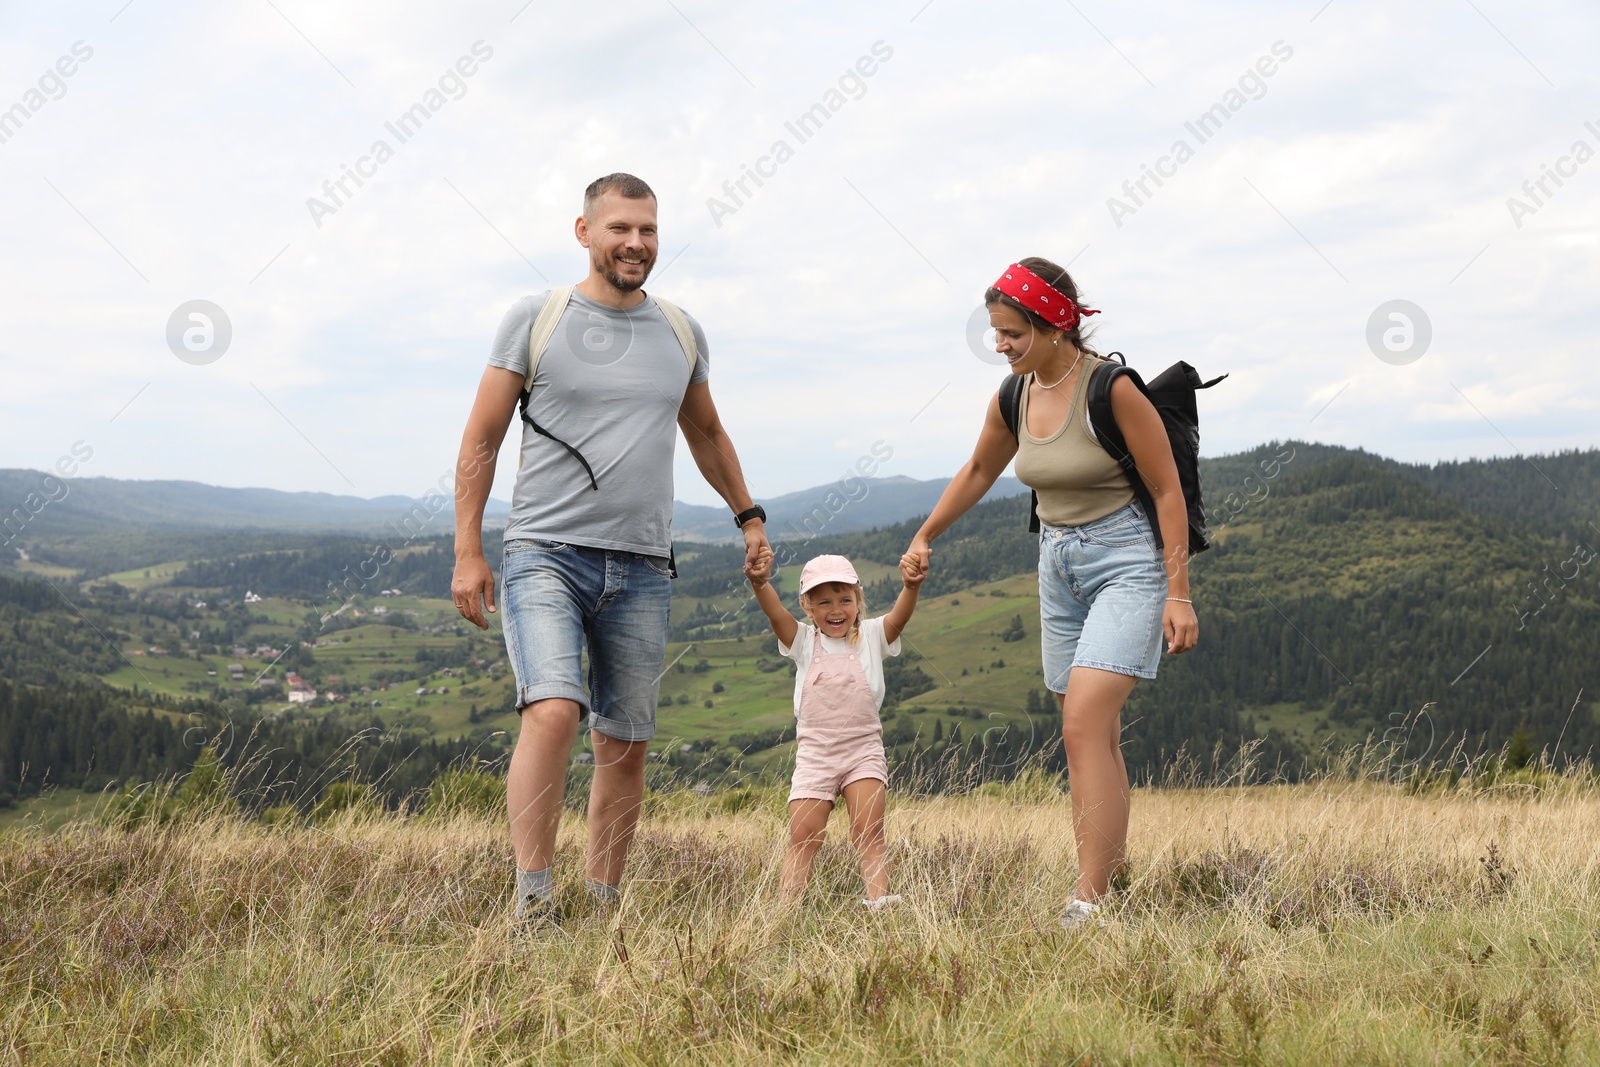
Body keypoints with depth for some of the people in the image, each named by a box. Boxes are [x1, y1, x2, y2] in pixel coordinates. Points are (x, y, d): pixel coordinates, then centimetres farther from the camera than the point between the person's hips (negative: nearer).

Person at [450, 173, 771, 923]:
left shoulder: (681, 333, 12)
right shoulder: (535, 319, 1)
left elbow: (705, 431, 29)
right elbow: (480, 441, 2)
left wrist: (748, 514, 29)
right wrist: (467, 553, -4)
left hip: (641, 568, 4)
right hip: (545, 553, -4)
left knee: (625, 744, 5)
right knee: (551, 711, -22)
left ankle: (603, 904, 16)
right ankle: (531, 897, -18)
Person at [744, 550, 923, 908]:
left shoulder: (871, 636, 5)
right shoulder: (804, 641, 6)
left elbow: (900, 616, -16)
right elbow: (774, 611, -13)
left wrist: (911, 587, -39)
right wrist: (759, 583, -35)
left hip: (863, 751, -1)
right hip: (814, 754, 1)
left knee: (868, 832, -12)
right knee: (803, 835, -7)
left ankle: (878, 899, -20)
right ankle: (786, 905, -11)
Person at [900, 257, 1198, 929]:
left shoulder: (1112, 388, -16)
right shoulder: (1012, 402, 2)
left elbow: (1167, 490, -12)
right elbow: (978, 472, 22)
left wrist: (1179, 594, -14)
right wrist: (925, 538, 29)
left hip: (1128, 562, -7)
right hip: (1059, 565, 7)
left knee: (1083, 727, -20)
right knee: (1096, 740, 10)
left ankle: (1088, 903, -22)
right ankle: (1114, 879, 17)